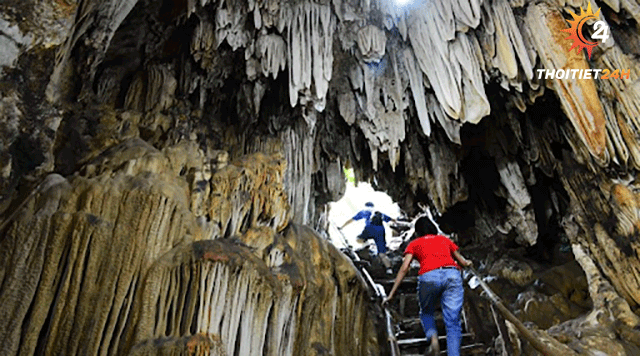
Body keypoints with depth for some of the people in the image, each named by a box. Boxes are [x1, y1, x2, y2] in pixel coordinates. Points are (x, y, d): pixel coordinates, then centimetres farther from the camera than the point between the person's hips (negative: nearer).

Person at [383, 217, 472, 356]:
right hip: (452, 275, 2)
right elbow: (463, 262, 37)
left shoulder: (414, 244, 23)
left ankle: (433, 338, -3)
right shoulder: (445, 240, 31)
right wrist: (467, 262, 62)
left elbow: (404, 269, 11)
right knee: (452, 322, 3)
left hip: (429, 277, -1)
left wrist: (391, 294, 11)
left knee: (426, 313, 23)